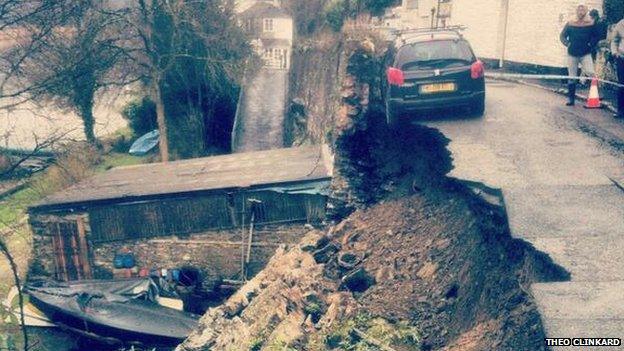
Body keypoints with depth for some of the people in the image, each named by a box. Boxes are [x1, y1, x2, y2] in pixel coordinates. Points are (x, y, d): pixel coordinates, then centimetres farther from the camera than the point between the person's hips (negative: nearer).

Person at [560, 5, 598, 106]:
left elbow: (596, 36, 9)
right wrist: (567, 44, -3)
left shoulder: (590, 24, 1)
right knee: (572, 77, 7)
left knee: (591, 73, -18)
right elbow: (562, 36, 10)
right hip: (572, 54, 1)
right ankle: (571, 98, 14)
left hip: (585, 54, -1)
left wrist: (590, 44, -5)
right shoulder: (570, 24, 3)